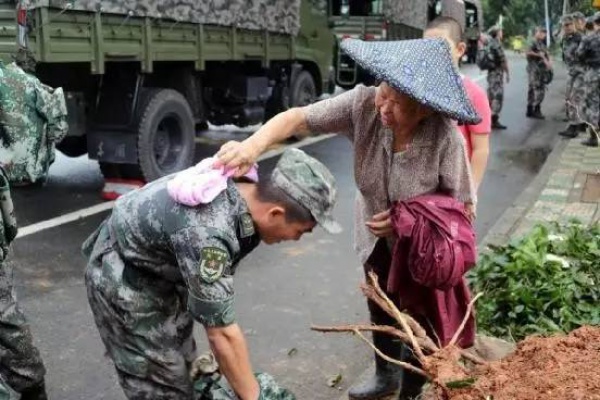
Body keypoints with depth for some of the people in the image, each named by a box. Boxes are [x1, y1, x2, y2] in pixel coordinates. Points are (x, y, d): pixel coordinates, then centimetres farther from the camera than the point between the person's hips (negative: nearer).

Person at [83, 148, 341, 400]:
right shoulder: (207, 232, -39)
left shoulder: (244, 189, -13)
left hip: (160, 273, 8)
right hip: (122, 280, -8)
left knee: (182, 365, 17)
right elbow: (221, 331, -30)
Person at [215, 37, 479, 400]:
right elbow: (297, 118, -28)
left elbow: (464, 206, -21)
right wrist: (254, 144, -45)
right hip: (375, 235, 4)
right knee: (380, 310, 23)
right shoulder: (363, 103, -27)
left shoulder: (446, 137, -33)